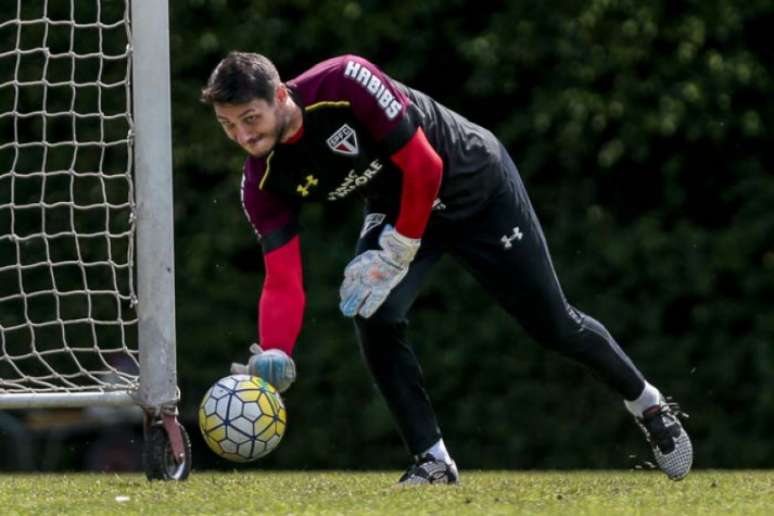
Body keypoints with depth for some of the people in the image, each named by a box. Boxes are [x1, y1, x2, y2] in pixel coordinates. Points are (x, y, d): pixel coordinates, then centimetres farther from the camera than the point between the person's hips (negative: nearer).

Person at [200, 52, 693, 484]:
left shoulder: (344, 83, -35)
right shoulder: (262, 182, -20)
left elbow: (423, 166, -29)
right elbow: (283, 280, -23)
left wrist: (395, 253, -24)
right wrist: (273, 354, -39)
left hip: (478, 182, -4)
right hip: (396, 208, 4)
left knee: (555, 326, 3)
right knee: (374, 317, -20)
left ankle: (650, 406, 27)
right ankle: (433, 461, -5)